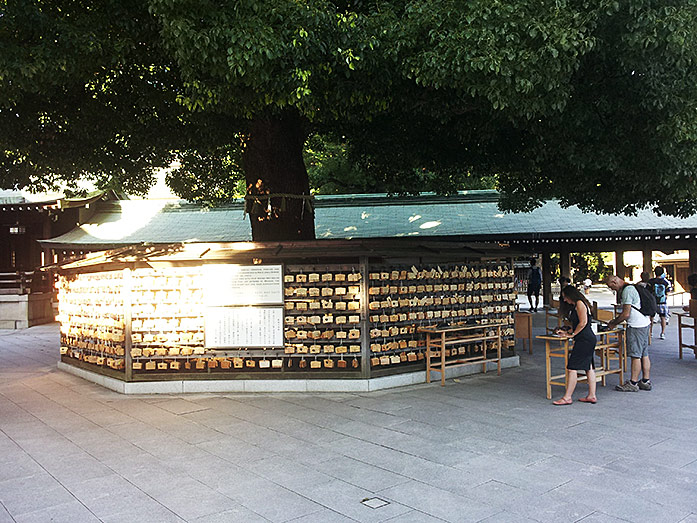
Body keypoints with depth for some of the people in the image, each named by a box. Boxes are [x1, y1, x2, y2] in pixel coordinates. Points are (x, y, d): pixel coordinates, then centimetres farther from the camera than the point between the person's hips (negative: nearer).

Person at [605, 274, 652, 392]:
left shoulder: (627, 291, -16)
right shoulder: (631, 288, 16)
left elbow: (626, 314, -18)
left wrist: (613, 324, -6)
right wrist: (616, 320, 17)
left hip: (636, 326, -10)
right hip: (644, 323, 10)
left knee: (635, 355, -5)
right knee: (644, 354, 12)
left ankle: (633, 383, -1)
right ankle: (646, 381, 17)